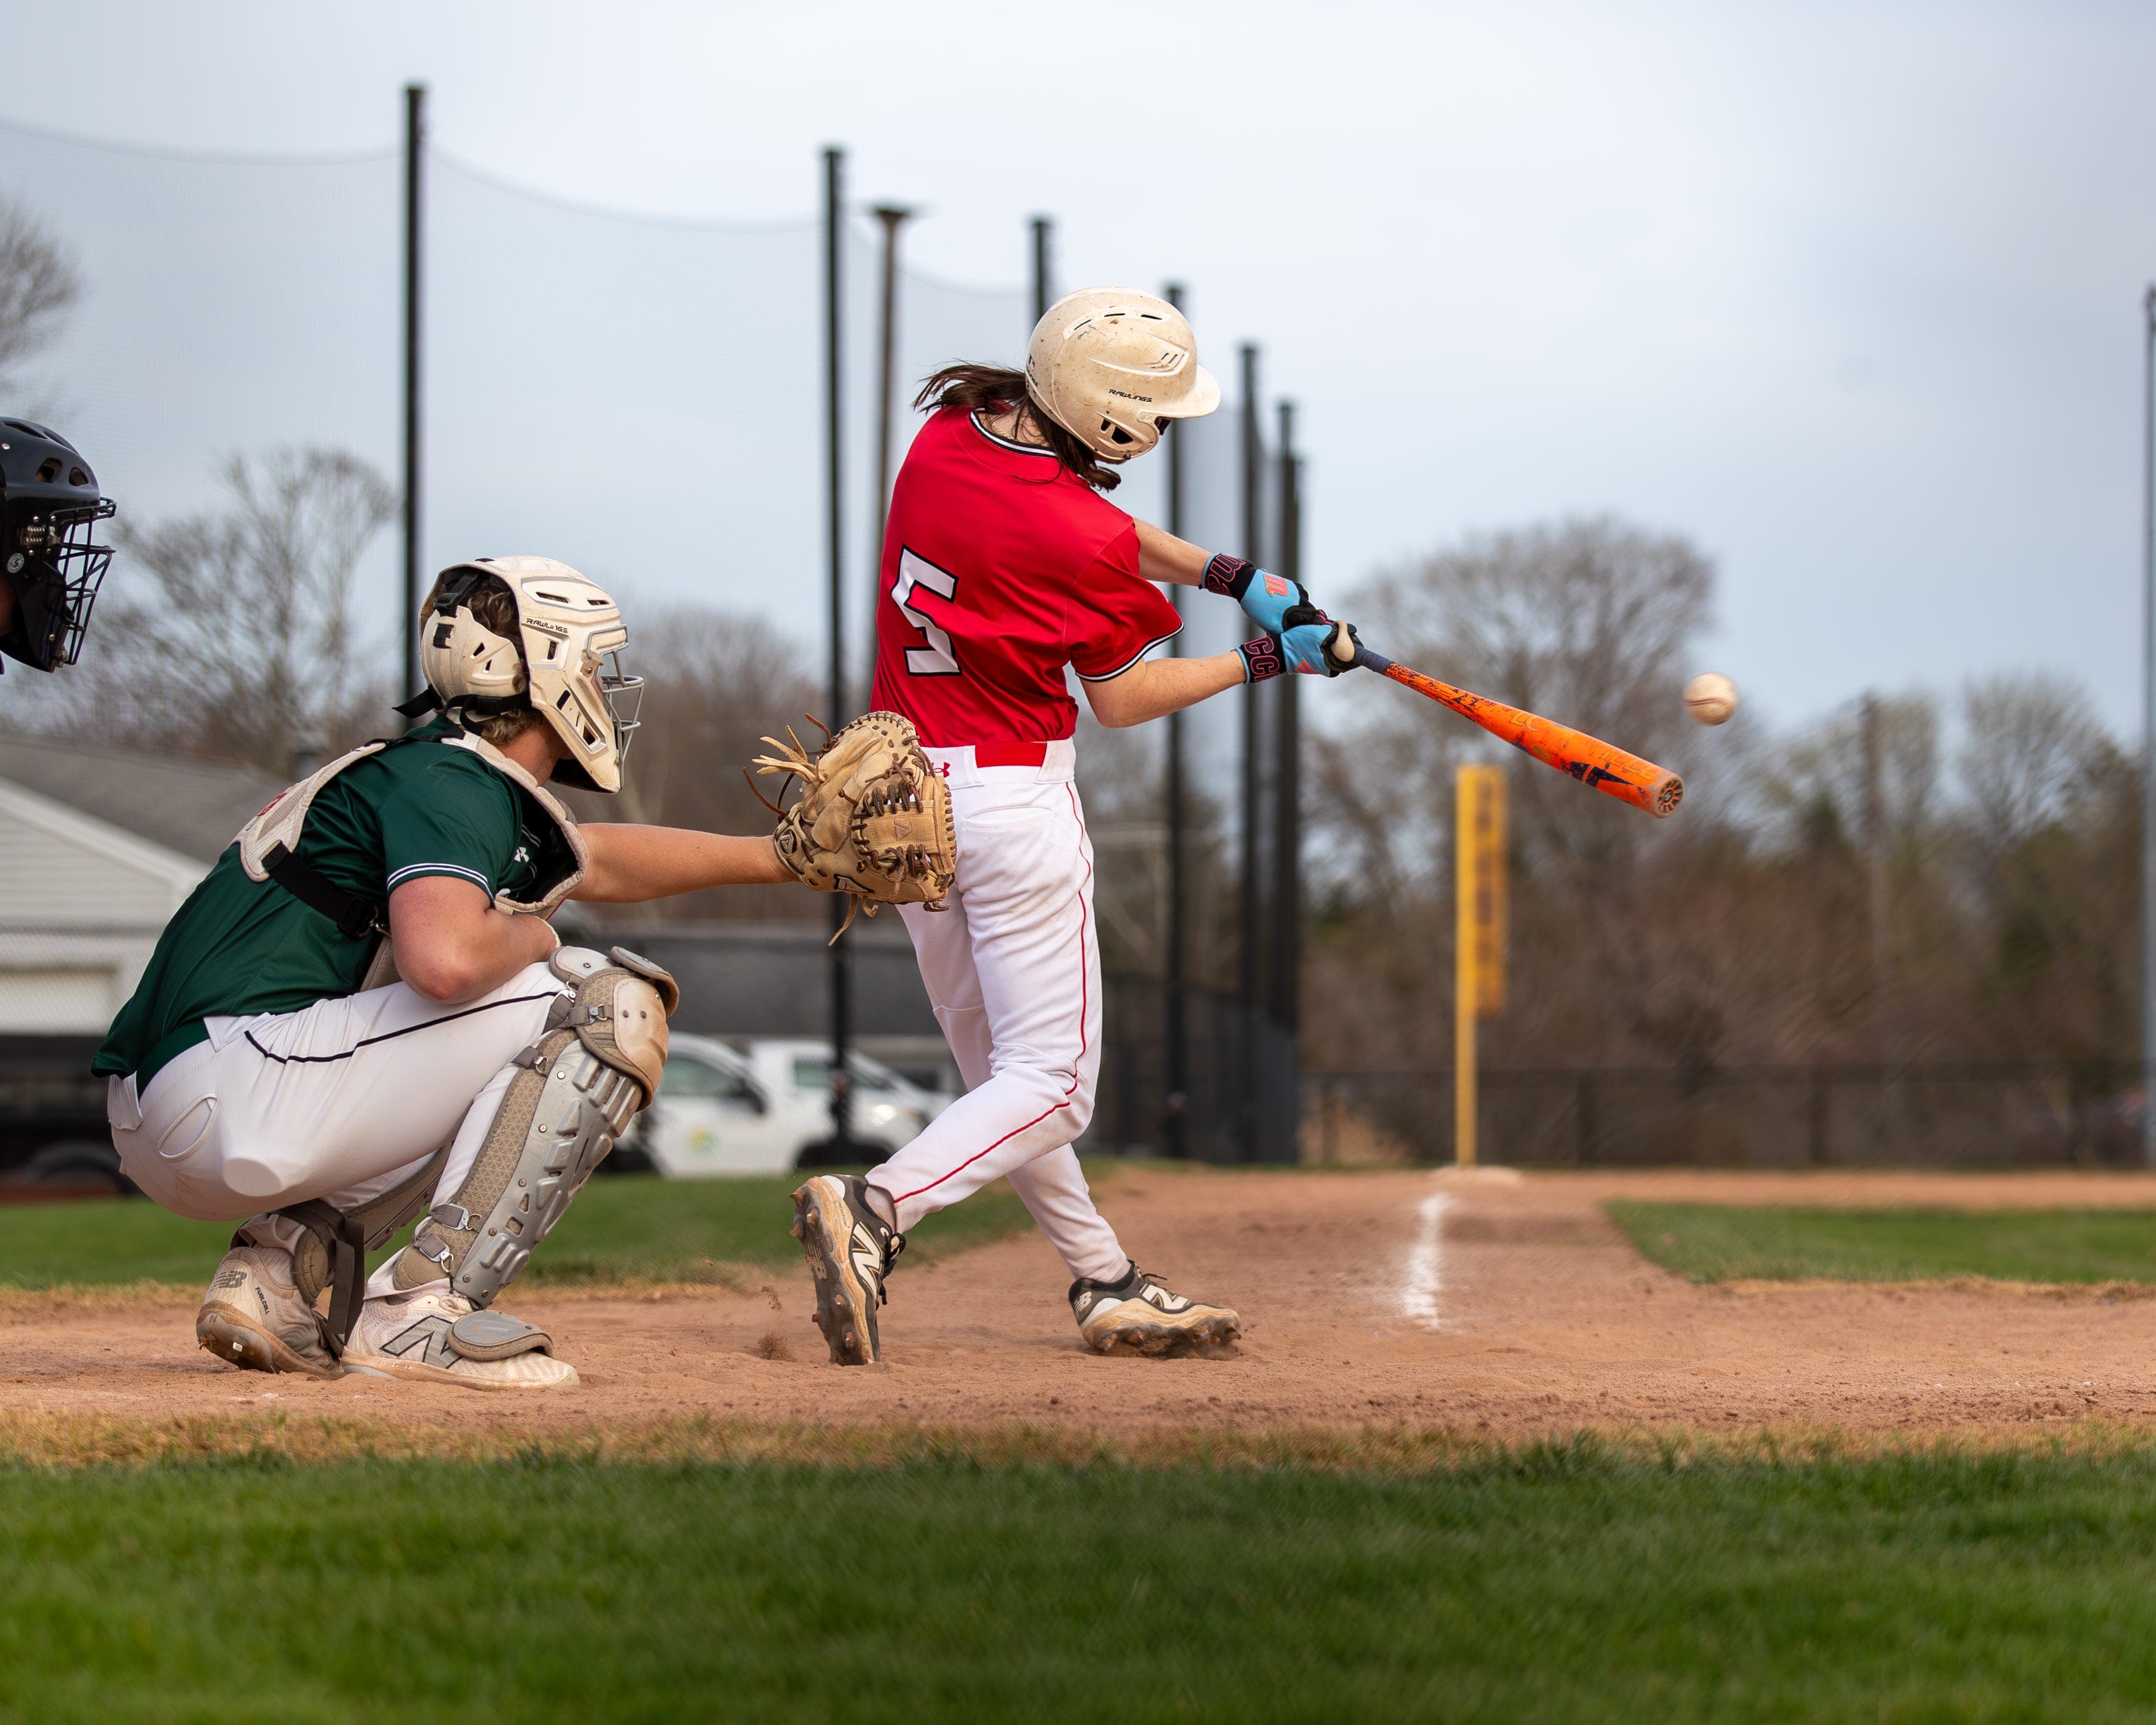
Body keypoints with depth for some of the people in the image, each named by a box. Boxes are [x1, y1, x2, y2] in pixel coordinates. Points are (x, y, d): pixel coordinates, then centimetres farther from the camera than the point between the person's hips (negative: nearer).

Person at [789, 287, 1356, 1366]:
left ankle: (1107, 1283, 24)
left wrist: (1232, 577, 10)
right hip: (1013, 794, -8)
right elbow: (1122, 701, -5)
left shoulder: (949, 428, 0)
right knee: (1049, 1085, -1)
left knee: (997, 1066, 16)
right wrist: (1265, 661, 5)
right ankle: (875, 1210, -22)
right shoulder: (1082, 544, -21)